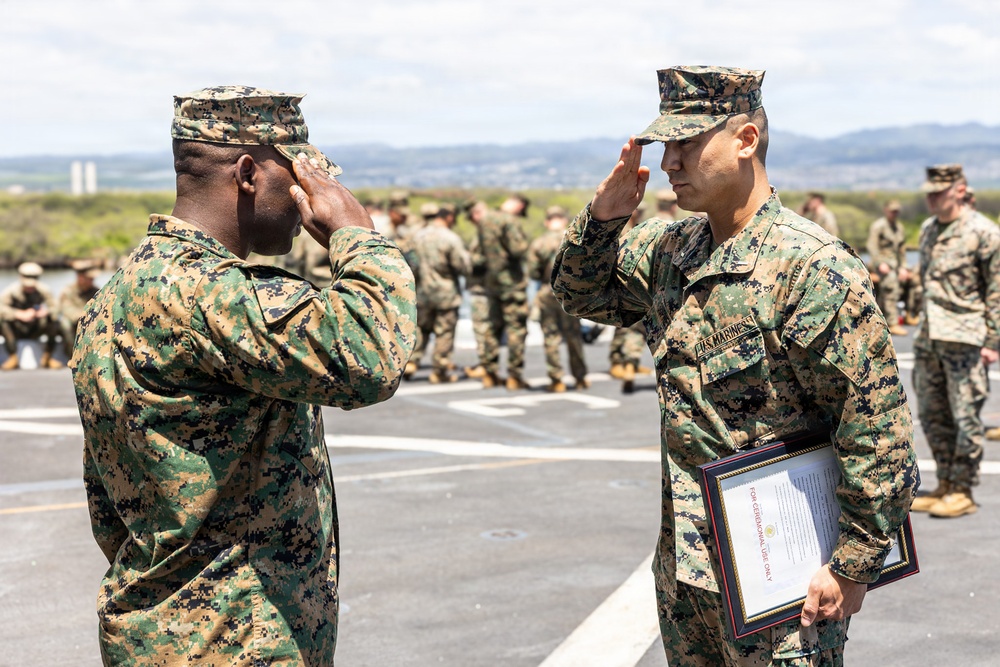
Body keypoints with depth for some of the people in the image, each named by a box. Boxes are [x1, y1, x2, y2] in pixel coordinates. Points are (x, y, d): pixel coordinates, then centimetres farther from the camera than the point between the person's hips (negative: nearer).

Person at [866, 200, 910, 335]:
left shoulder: (900, 228, 17)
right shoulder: (878, 226, -7)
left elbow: (902, 250, 22)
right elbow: (872, 247, -13)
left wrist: (902, 268, 13)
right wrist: (880, 263, -22)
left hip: (894, 263, 8)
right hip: (883, 263, -8)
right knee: (891, 290, -17)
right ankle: (893, 324, -19)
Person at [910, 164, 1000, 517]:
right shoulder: (927, 230, 14)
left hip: (964, 337, -7)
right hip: (927, 337, 7)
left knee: (965, 416, -2)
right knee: (932, 415, 10)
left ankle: (962, 492, 5)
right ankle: (945, 485, 21)